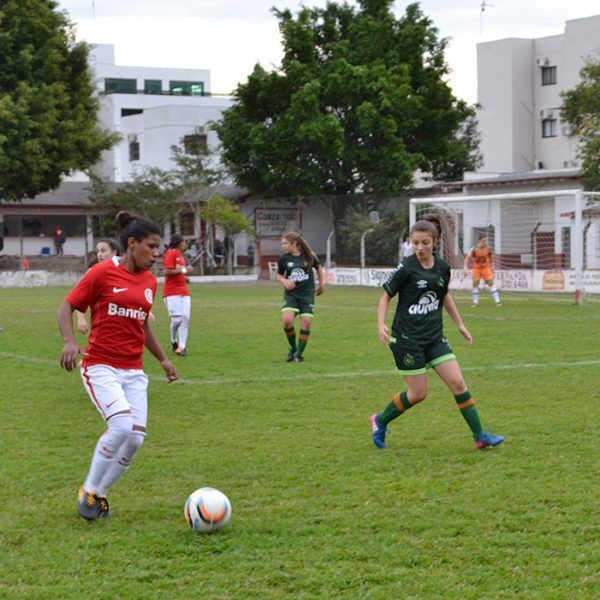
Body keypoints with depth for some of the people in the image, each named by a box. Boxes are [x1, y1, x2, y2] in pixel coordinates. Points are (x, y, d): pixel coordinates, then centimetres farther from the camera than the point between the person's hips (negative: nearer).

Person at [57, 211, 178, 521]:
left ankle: (99, 493, 17)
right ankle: (89, 490, -4)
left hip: (133, 372, 6)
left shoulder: (150, 281, 11)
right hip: (101, 366, -6)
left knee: (136, 438, -5)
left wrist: (162, 358, 25)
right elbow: (66, 308, -5)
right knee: (121, 425, -24)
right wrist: (70, 341, -21)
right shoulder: (102, 273, -7)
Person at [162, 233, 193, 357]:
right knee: (177, 318, -11)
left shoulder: (180, 255, 18)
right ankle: (174, 341, 12)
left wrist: (184, 277, 11)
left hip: (183, 291, 8)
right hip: (172, 292, -8)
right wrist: (184, 270, -14)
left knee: (185, 318, -3)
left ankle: (181, 346, -3)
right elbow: (167, 272, -17)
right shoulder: (171, 254, -8)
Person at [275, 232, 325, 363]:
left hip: (307, 294, 0)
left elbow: (319, 268, 15)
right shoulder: (284, 258, -1)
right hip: (291, 294, 0)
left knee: (306, 323, -7)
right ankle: (293, 348, 4)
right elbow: (278, 275, 12)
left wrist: (321, 285, 17)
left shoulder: (309, 256, -3)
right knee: (287, 320, -20)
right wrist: (284, 281, -9)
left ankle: (299, 353, 10)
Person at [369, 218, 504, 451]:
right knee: (418, 393, -2)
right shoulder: (406, 268, -13)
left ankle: (479, 436, 3)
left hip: (434, 336, 5)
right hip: (407, 338, -5)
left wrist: (460, 324, 21)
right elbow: (386, 297, -5)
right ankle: (380, 421, 21)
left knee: (458, 383, -3)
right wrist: (381, 324, -20)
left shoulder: (442, 268, 3)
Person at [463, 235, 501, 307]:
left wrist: (492, 266, 15)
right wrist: (466, 267, -20)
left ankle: (497, 301, -7)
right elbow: (467, 257, -11)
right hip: (476, 268, -1)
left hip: (486, 268, 1)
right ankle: (475, 302, 13)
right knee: (475, 284, -1)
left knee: (491, 283, -8)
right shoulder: (474, 249, -15)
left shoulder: (488, 249, -7)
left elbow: (491, 257, 11)